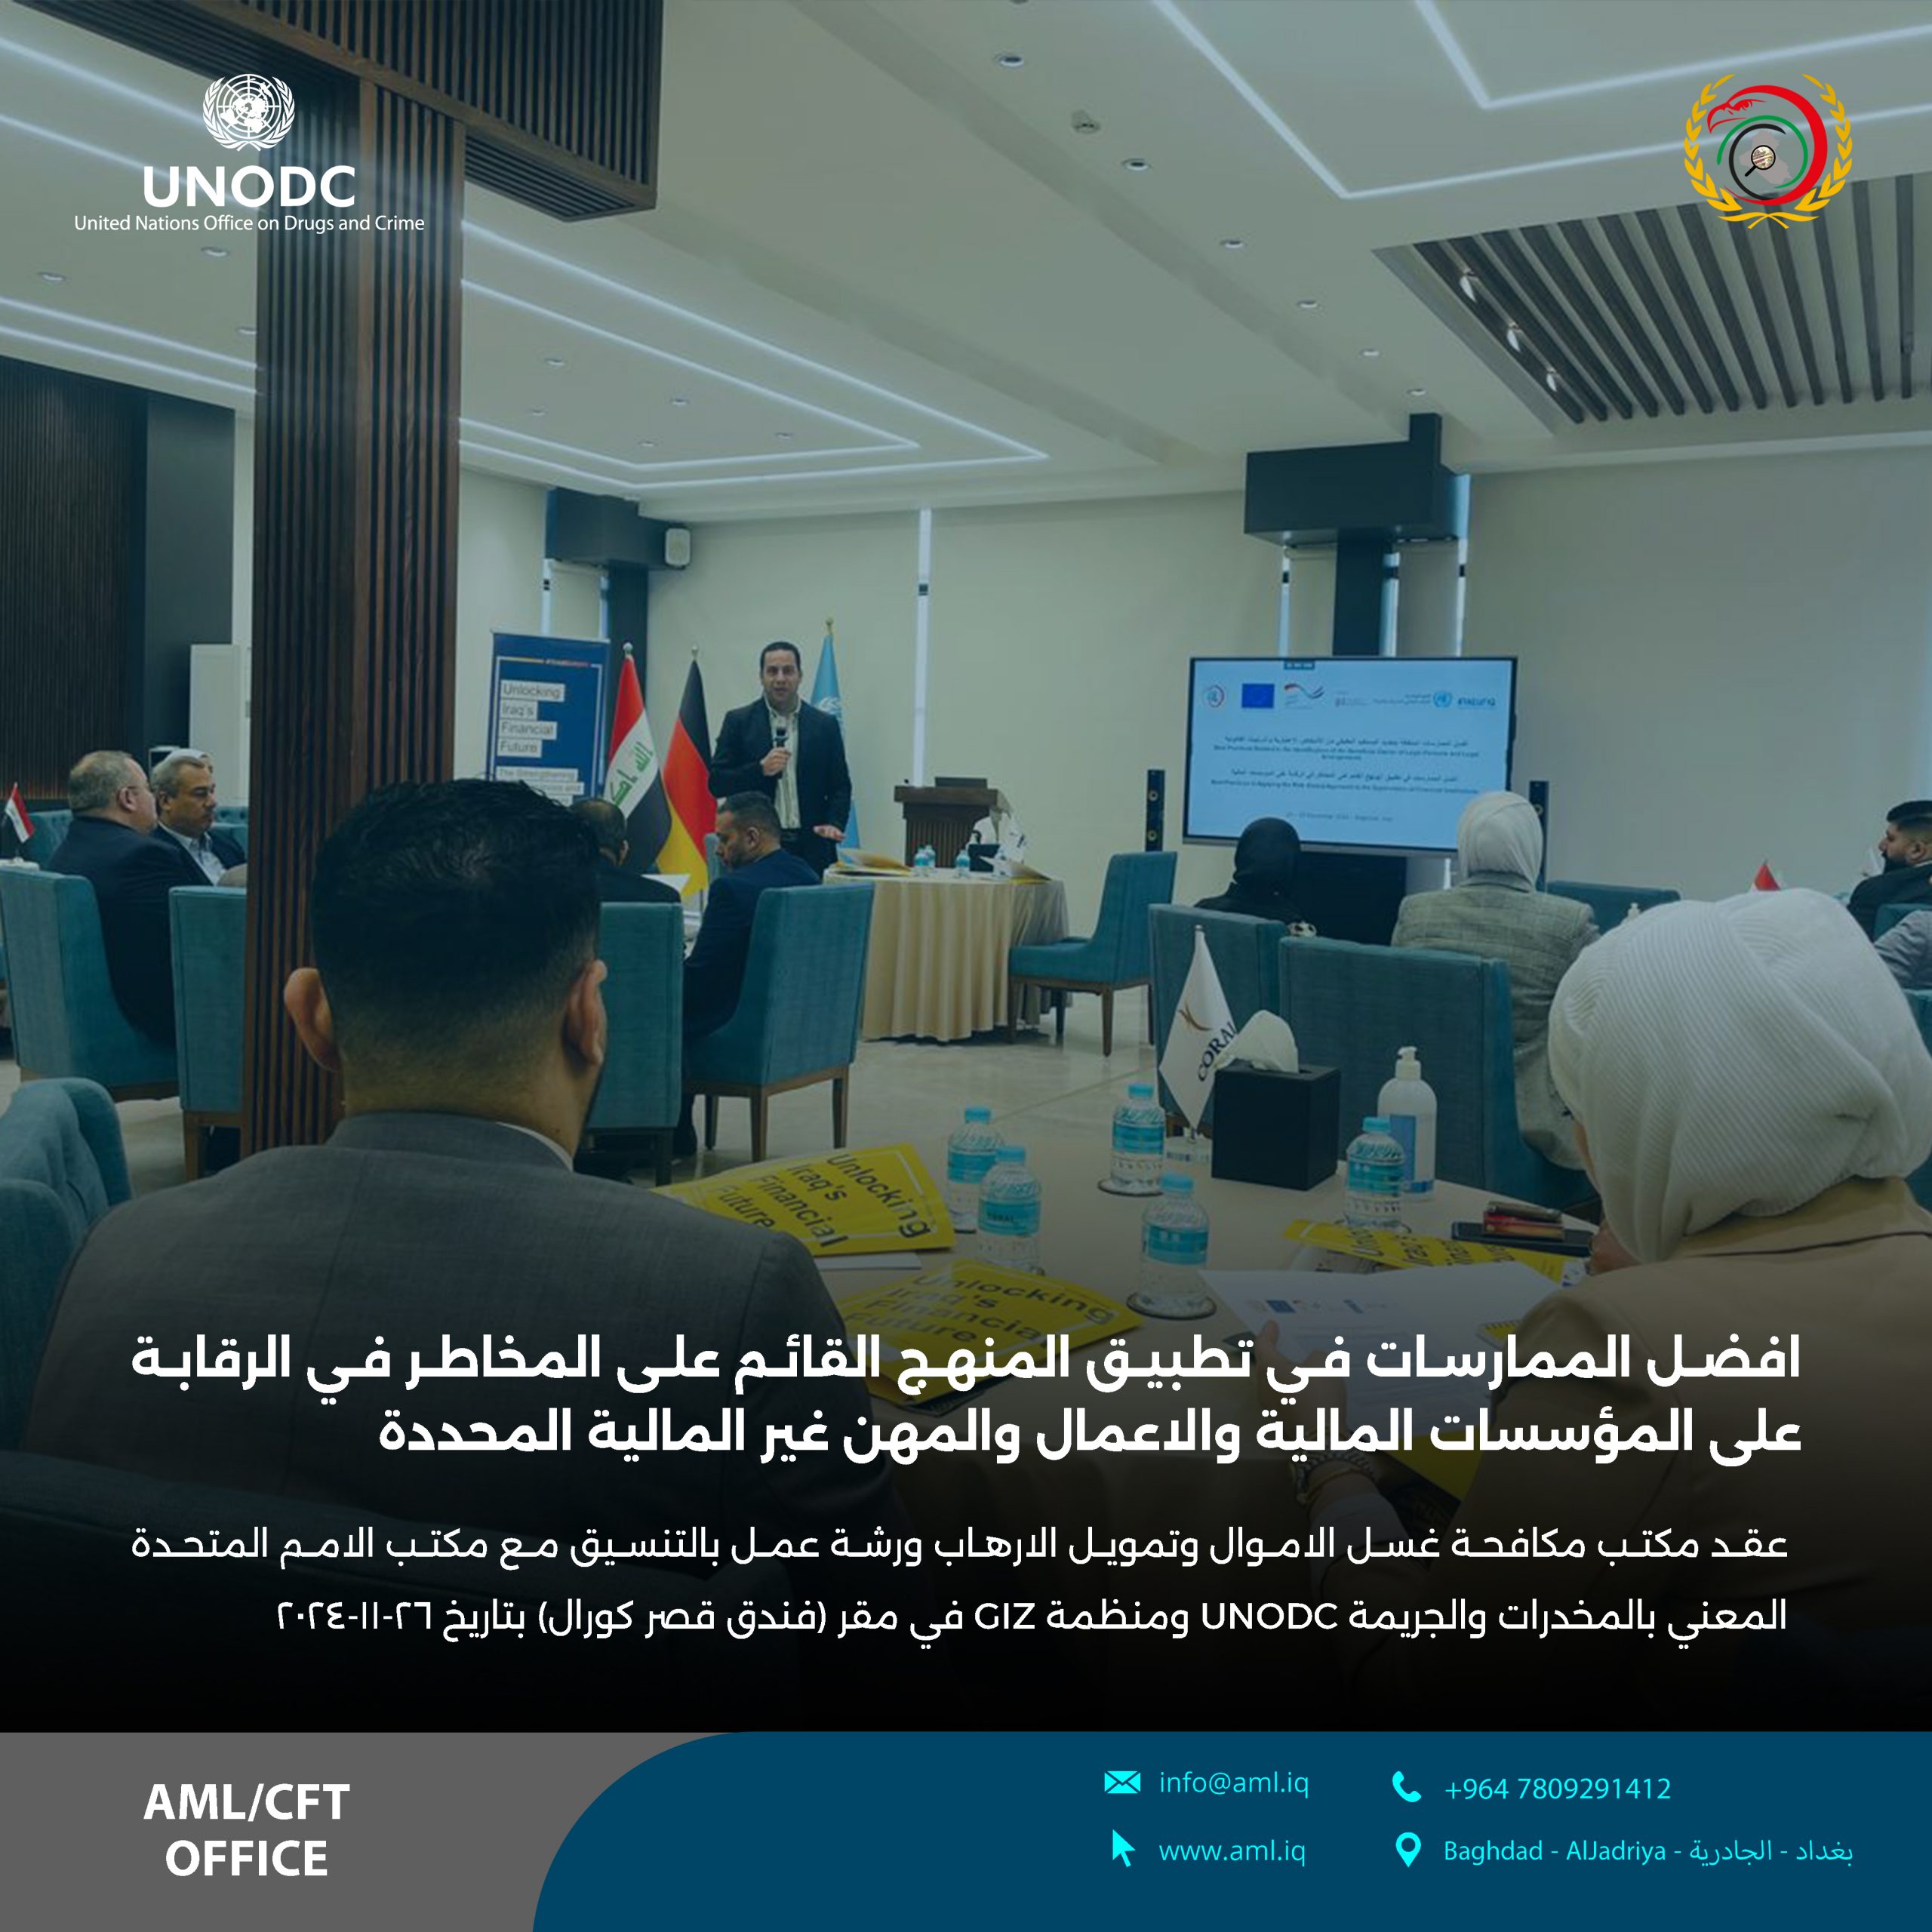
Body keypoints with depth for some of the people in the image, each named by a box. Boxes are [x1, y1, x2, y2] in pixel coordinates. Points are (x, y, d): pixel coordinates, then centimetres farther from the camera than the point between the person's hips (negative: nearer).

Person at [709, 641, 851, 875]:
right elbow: (717, 783, 2)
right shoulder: (738, 722, 7)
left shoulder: (825, 725, 10)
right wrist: (761, 769, -13)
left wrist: (834, 824, -7)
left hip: (811, 849, 1)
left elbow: (840, 787, 11)